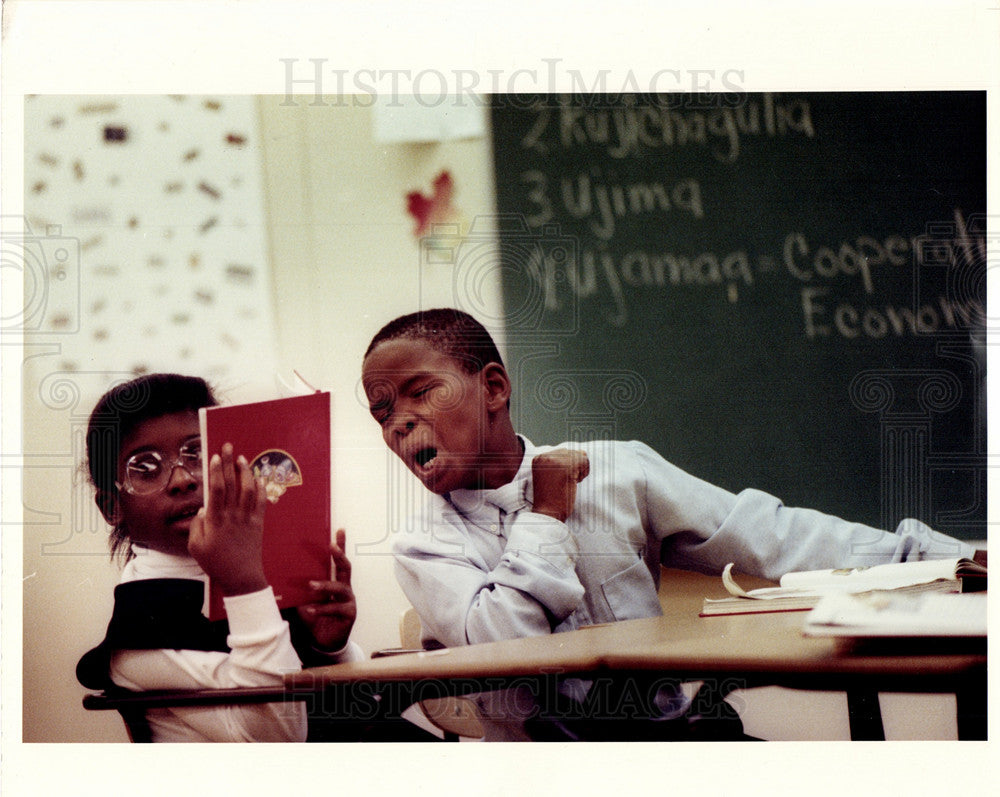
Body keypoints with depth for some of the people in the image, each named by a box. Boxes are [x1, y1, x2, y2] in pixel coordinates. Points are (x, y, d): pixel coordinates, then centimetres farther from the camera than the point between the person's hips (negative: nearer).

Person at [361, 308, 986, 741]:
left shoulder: (617, 470, 8)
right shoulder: (425, 549, 5)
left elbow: (767, 538, 3)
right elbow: (502, 648, -13)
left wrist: (948, 559, -5)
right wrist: (545, 517, -4)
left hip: (683, 723, 0)